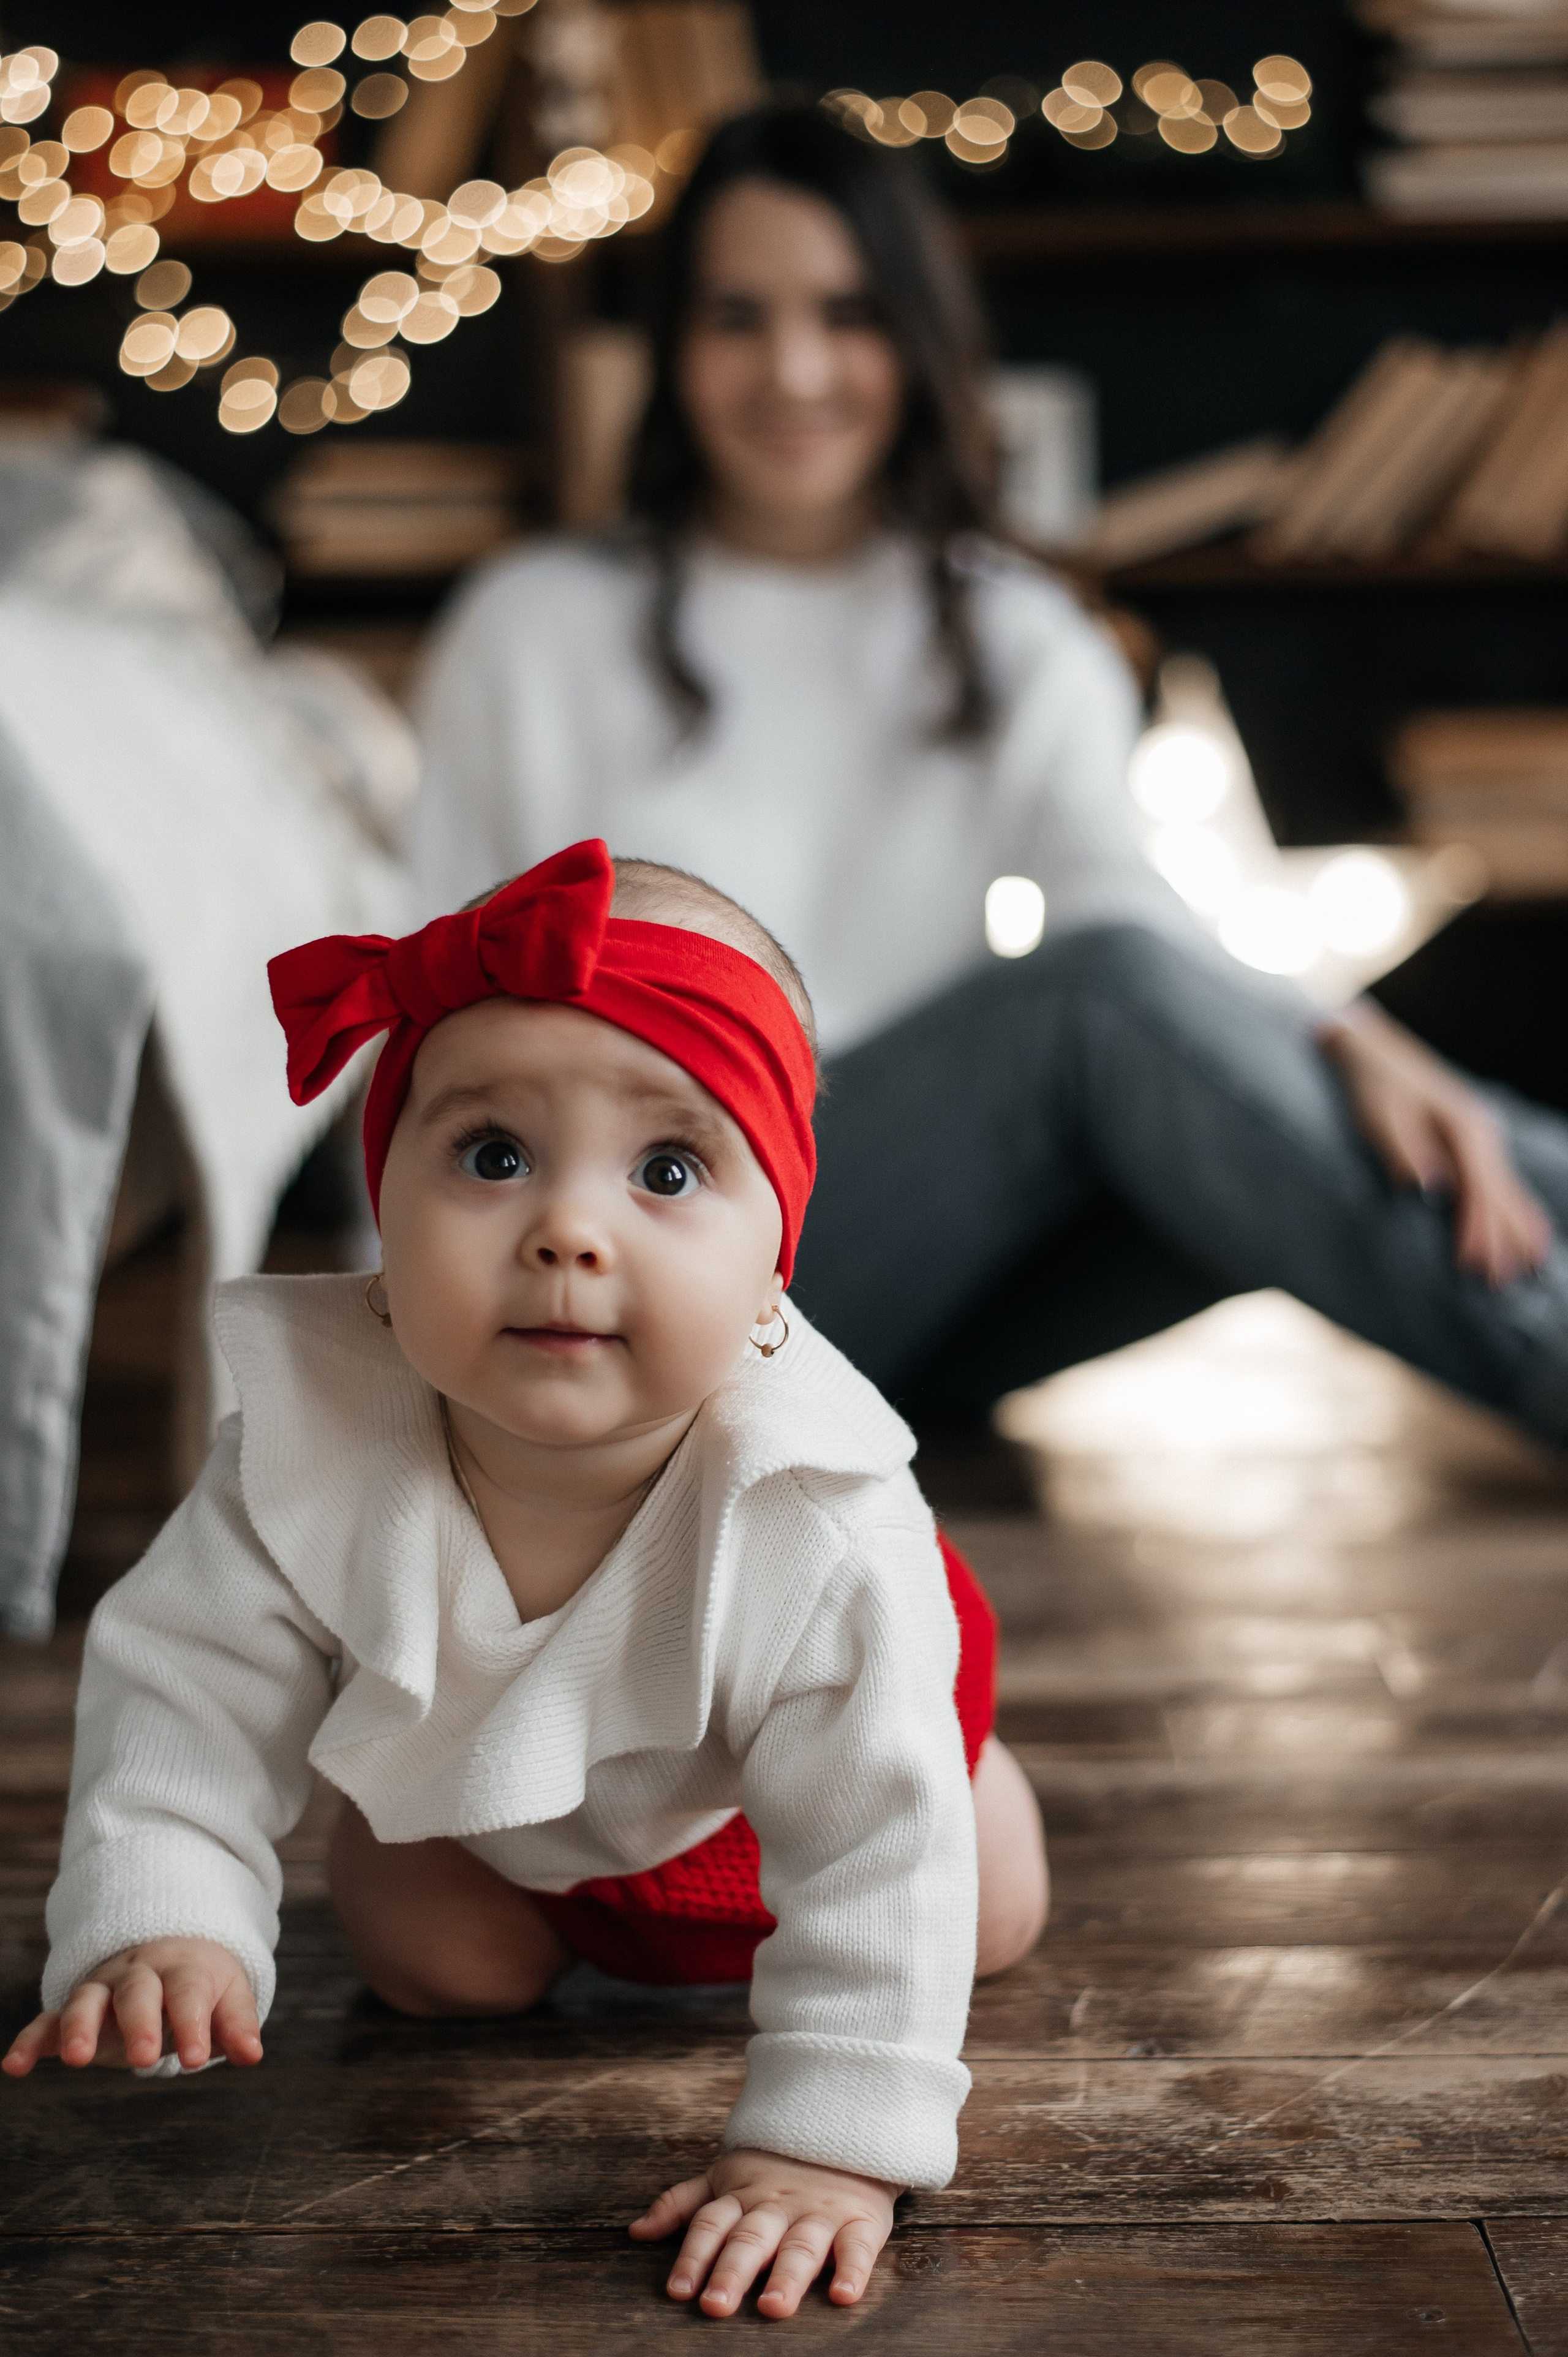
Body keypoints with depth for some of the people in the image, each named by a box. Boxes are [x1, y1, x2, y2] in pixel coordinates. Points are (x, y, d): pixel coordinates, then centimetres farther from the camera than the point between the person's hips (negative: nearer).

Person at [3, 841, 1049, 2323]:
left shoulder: (823, 1533, -47)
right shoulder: (312, 1449, -40)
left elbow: (875, 1858, -41)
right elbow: (190, 1693, -28)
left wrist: (831, 2144, -43)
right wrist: (157, 1926, -43)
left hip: (759, 1788, -1)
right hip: (481, 1770, 1)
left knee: (989, 1920, 11)